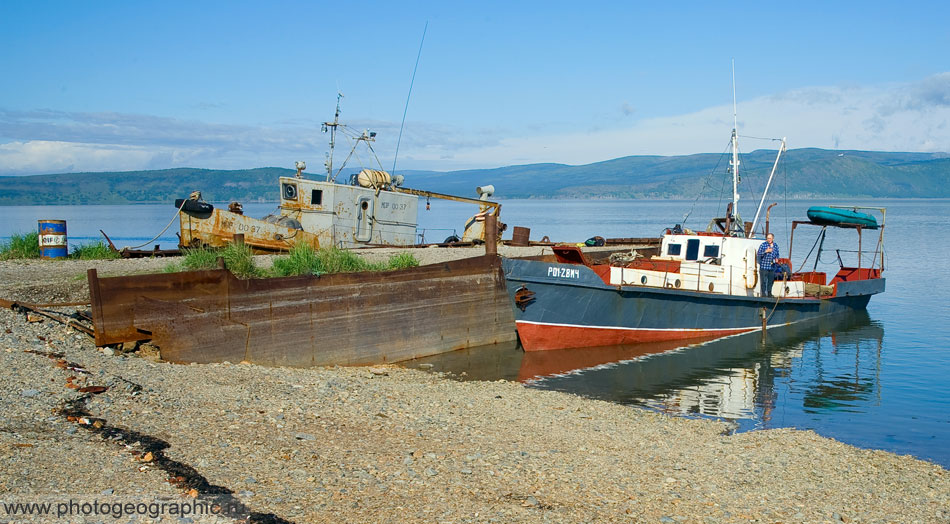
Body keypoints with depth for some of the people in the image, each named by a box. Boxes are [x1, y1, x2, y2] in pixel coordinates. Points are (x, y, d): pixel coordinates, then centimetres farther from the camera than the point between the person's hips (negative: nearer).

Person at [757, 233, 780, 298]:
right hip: (764, 266, -4)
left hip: (772, 267, 4)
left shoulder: (776, 246, 10)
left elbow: (777, 254, 21)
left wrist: (776, 258, 0)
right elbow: (758, 254, -5)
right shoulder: (763, 245, -4)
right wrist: (766, 251, -17)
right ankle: (763, 293, 0)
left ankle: (769, 293, 21)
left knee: (771, 281, 10)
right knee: (763, 281, -5)